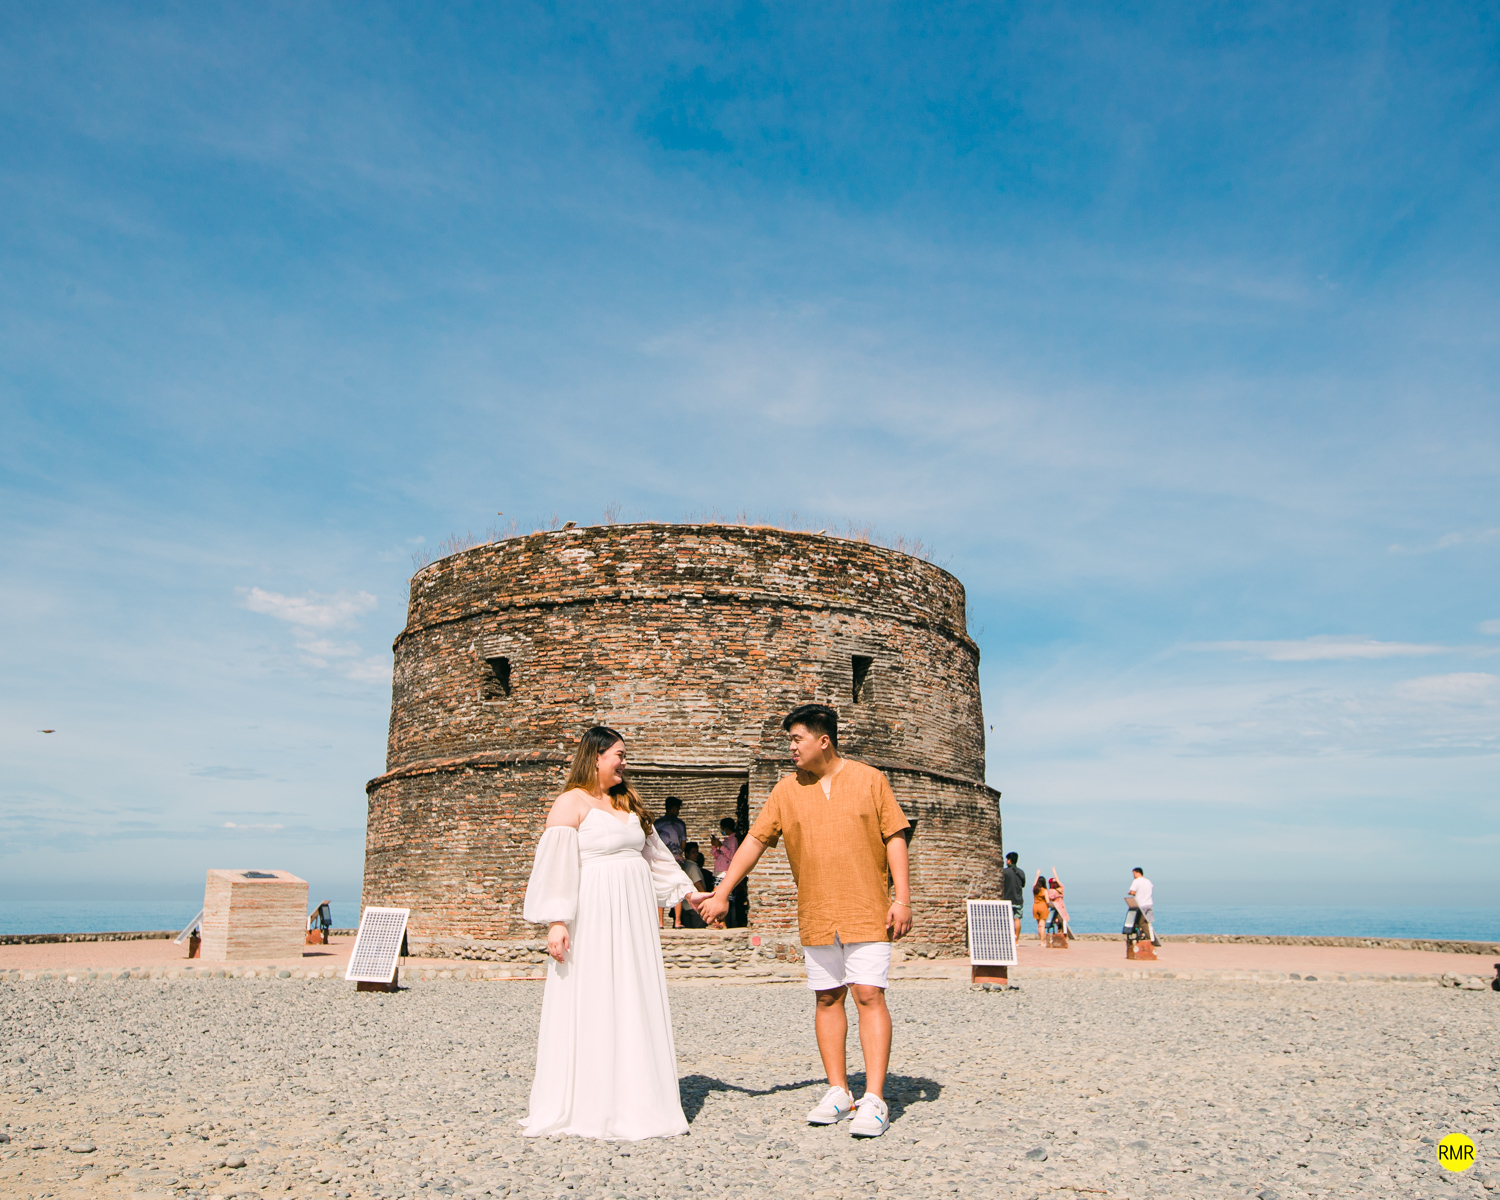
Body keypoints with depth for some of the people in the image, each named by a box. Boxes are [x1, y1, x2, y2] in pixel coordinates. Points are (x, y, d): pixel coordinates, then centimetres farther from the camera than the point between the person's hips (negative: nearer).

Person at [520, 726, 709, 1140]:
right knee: (590, 1004, -3)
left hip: (634, 918, 7)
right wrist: (556, 922, -19)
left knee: (635, 1004, 8)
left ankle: (633, 1101, 16)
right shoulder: (572, 803, -5)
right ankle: (588, 1106, 6)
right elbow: (556, 863, -12)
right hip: (592, 916, -7)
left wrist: (688, 891, 22)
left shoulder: (628, 804, 17)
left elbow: (655, 853, 24)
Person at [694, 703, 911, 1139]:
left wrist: (902, 898, -7)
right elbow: (755, 840, 8)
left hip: (867, 912, -3)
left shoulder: (869, 780, 0)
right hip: (816, 917, 3)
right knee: (827, 998, 8)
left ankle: (874, 1101, -6)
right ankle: (838, 1092, 19)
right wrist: (722, 893, 5)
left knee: (869, 995, -8)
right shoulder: (787, 790, 6)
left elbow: (894, 839, 0)